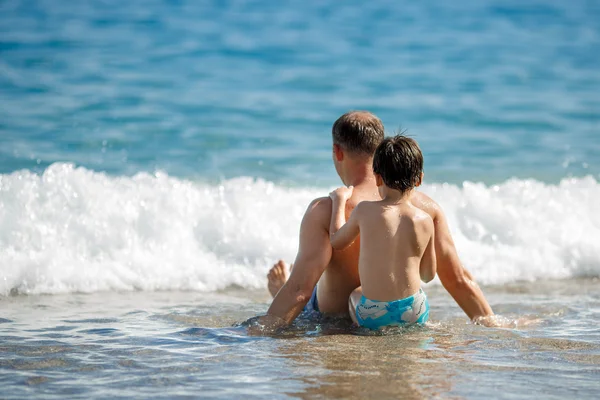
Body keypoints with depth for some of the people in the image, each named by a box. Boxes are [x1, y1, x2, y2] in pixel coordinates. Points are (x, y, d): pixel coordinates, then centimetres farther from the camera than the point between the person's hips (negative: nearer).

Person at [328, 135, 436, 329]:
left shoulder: (364, 211, -8)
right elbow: (428, 275, 9)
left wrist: (339, 200, 22)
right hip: (415, 313, 2)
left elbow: (336, 242, 11)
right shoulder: (425, 220, -3)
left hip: (372, 316, -2)